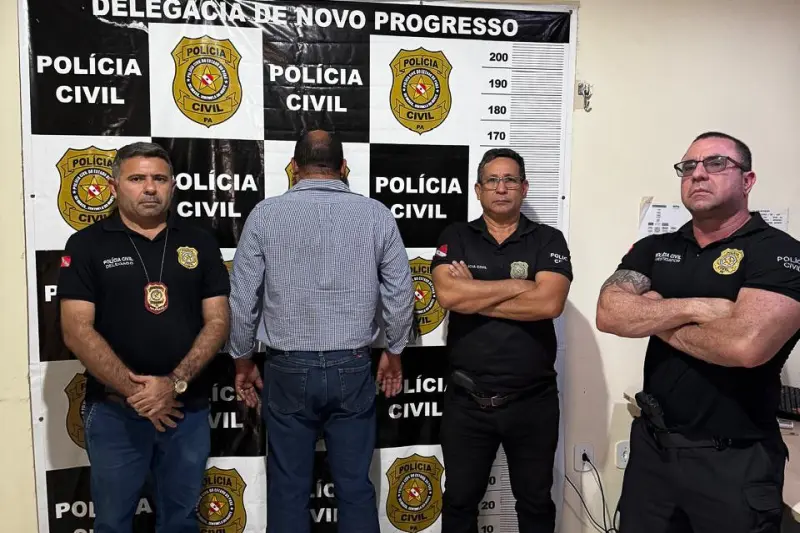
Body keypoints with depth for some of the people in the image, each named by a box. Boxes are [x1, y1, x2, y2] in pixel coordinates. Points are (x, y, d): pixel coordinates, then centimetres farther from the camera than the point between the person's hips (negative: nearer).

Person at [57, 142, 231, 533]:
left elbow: (218, 321, -2)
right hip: (113, 410, -1)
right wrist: (134, 390, -16)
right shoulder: (87, 245, -2)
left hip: (187, 408, 2)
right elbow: (77, 330, -9)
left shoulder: (199, 243, 3)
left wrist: (175, 383, -15)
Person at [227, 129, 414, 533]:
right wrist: (394, 352, 15)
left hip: (288, 369, 0)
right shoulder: (376, 214, -3)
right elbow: (400, 293, 0)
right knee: (355, 487, 13)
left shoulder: (266, 214, -5)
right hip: (353, 369, 1)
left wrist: (242, 360, 12)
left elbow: (242, 298, -2)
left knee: (288, 489, 13)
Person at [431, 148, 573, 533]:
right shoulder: (455, 237, 1)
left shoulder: (548, 240, 0)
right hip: (466, 401, 1)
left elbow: (549, 303, -17)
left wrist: (474, 295, -14)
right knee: (459, 501, 18)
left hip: (533, 401, 0)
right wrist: (522, 285, -14)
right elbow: (448, 295, -17)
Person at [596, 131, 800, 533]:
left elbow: (746, 344, -28)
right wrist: (696, 308, -19)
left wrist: (653, 318, -13)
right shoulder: (654, 249, 5)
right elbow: (609, 314, -10)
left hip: (734, 459, -4)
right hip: (651, 443, 5)